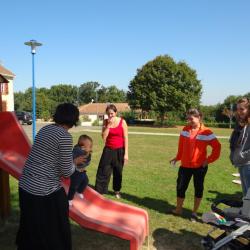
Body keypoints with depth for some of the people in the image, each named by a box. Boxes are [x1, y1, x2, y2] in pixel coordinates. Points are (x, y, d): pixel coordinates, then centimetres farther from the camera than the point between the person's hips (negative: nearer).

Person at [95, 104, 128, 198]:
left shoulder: (122, 122, -8)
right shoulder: (106, 122, -1)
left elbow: (126, 138, -7)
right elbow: (103, 137, -10)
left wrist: (126, 153, -9)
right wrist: (109, 125, -18)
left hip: (119, 150, -1)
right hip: (108, 150, 2)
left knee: (118, 172, 11)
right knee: (103, 171, 0)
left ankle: (117, 191, 30)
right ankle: (99, 191, 12)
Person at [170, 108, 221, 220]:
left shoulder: (206, 132, -11)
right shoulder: (185, 130, 1)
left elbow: (217, 147, -6)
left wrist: (209, 160, -8)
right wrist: (178, 157, 7)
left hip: (200, 166, -3)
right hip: (185, 165, 3)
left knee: (198, 188, 10)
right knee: (180, 187, 8)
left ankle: (194, 212, 25)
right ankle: (178, 209, 26)